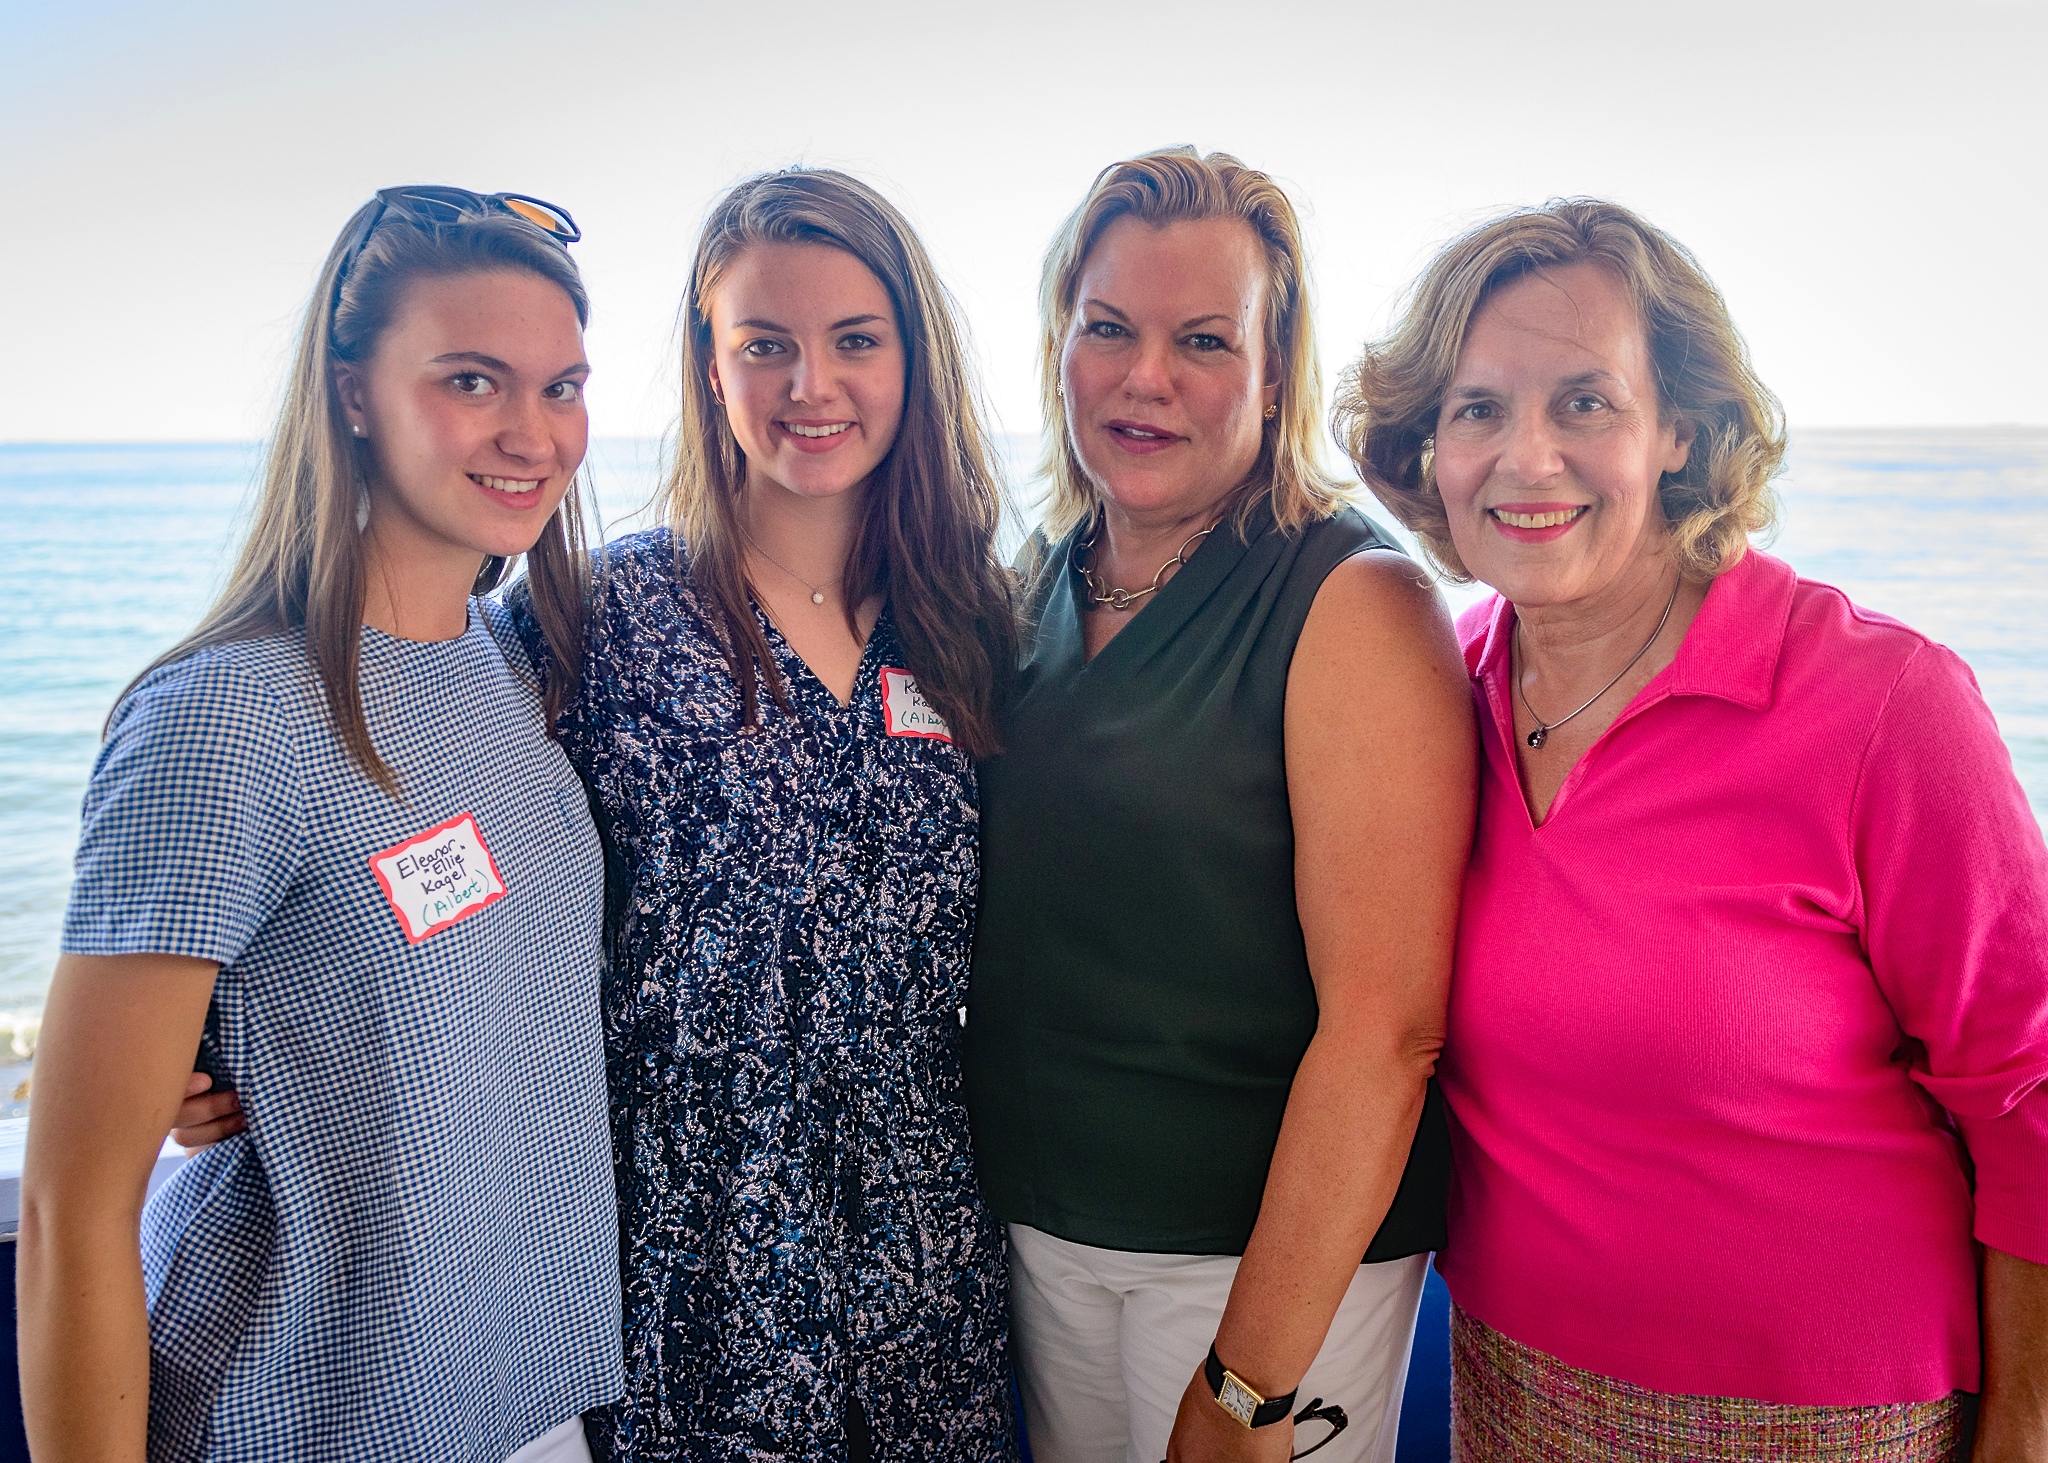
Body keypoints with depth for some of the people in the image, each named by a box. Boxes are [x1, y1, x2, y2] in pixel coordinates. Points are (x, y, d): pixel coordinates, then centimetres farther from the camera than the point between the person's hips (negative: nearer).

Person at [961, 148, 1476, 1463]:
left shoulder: (1355, 602, -16)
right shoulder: (1043, 581, 2)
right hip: (1037, 1223, 6)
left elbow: (1385, 1027, -20)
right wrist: (1002, 1194, 6)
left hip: (1272, 1247, -5)